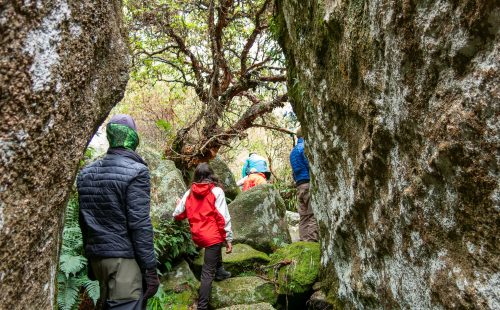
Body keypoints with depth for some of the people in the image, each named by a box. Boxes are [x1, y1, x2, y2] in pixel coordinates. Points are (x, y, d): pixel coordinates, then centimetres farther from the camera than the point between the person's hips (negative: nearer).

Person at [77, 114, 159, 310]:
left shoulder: (86, 172, 9)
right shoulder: (136, 171, -13)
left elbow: (84, 223, 13)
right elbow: (140, 224, -17)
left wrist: (91, 262, 21)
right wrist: (150, 268, -11)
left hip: (96, 257, 8)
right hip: (125, 257, -7)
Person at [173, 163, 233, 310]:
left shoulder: (189, 193, 3)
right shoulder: (216, 191, -9)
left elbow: (177, 215, 10)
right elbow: (223, 217, -13)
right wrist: (229, 238, -7)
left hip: (197, 236, 6)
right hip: (212, 235, -6)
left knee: (217, 245, 36)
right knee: (207, 272, 0)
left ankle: (220, 271, 47)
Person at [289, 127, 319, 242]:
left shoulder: (294, 151, 22)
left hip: (299, 186, 8)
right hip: (310, 183, -8)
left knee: (304, 216, 9)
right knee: (314, 215, -10)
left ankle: (304, 241, 9)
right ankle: (312, 240, -15)